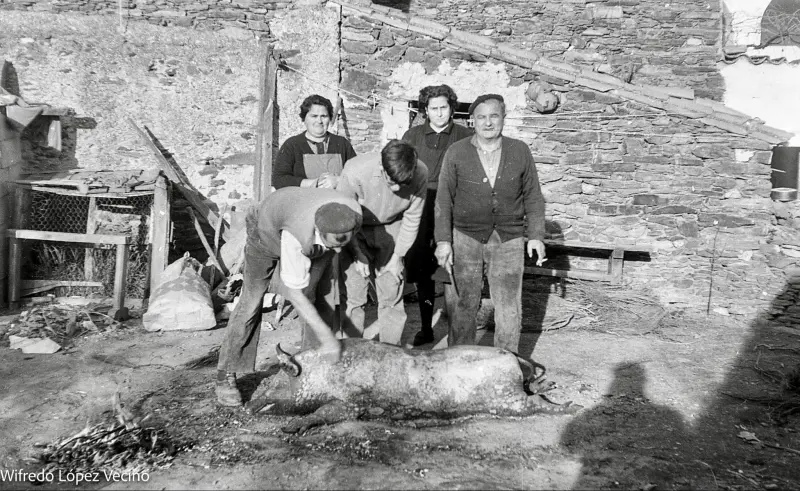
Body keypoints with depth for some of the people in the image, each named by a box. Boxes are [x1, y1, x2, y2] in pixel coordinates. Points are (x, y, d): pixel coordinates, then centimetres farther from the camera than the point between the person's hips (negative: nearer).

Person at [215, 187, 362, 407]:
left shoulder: (354, 214, -34)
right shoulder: (296, 236, -48)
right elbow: (294, 292, -38)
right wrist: (326, 337, -37)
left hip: (313, 240, 5)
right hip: (268, 231, -5)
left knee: (323, 297, -2)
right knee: (251, 301, -7)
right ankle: (225, 376, 1)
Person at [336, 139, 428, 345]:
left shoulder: (420, 174, -25)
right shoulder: (355, 172, -32)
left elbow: (412, 218, -10)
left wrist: (398, 255, -7)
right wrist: (358, 253, -14)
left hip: (390, 230, 2)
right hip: (355, 230, -2)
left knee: (392, 294, 0)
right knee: (354, 295, -4)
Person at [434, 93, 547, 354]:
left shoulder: (520, 151, 2)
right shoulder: (456, 153, -2)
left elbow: (533, 196, 8)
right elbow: (444, 199, -1)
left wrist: (536, 235, 3)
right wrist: (443, 240, -6)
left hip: (509, 239, 1)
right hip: (466, 237, -1)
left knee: (509, 308, 4)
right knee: (465, 305, 4)